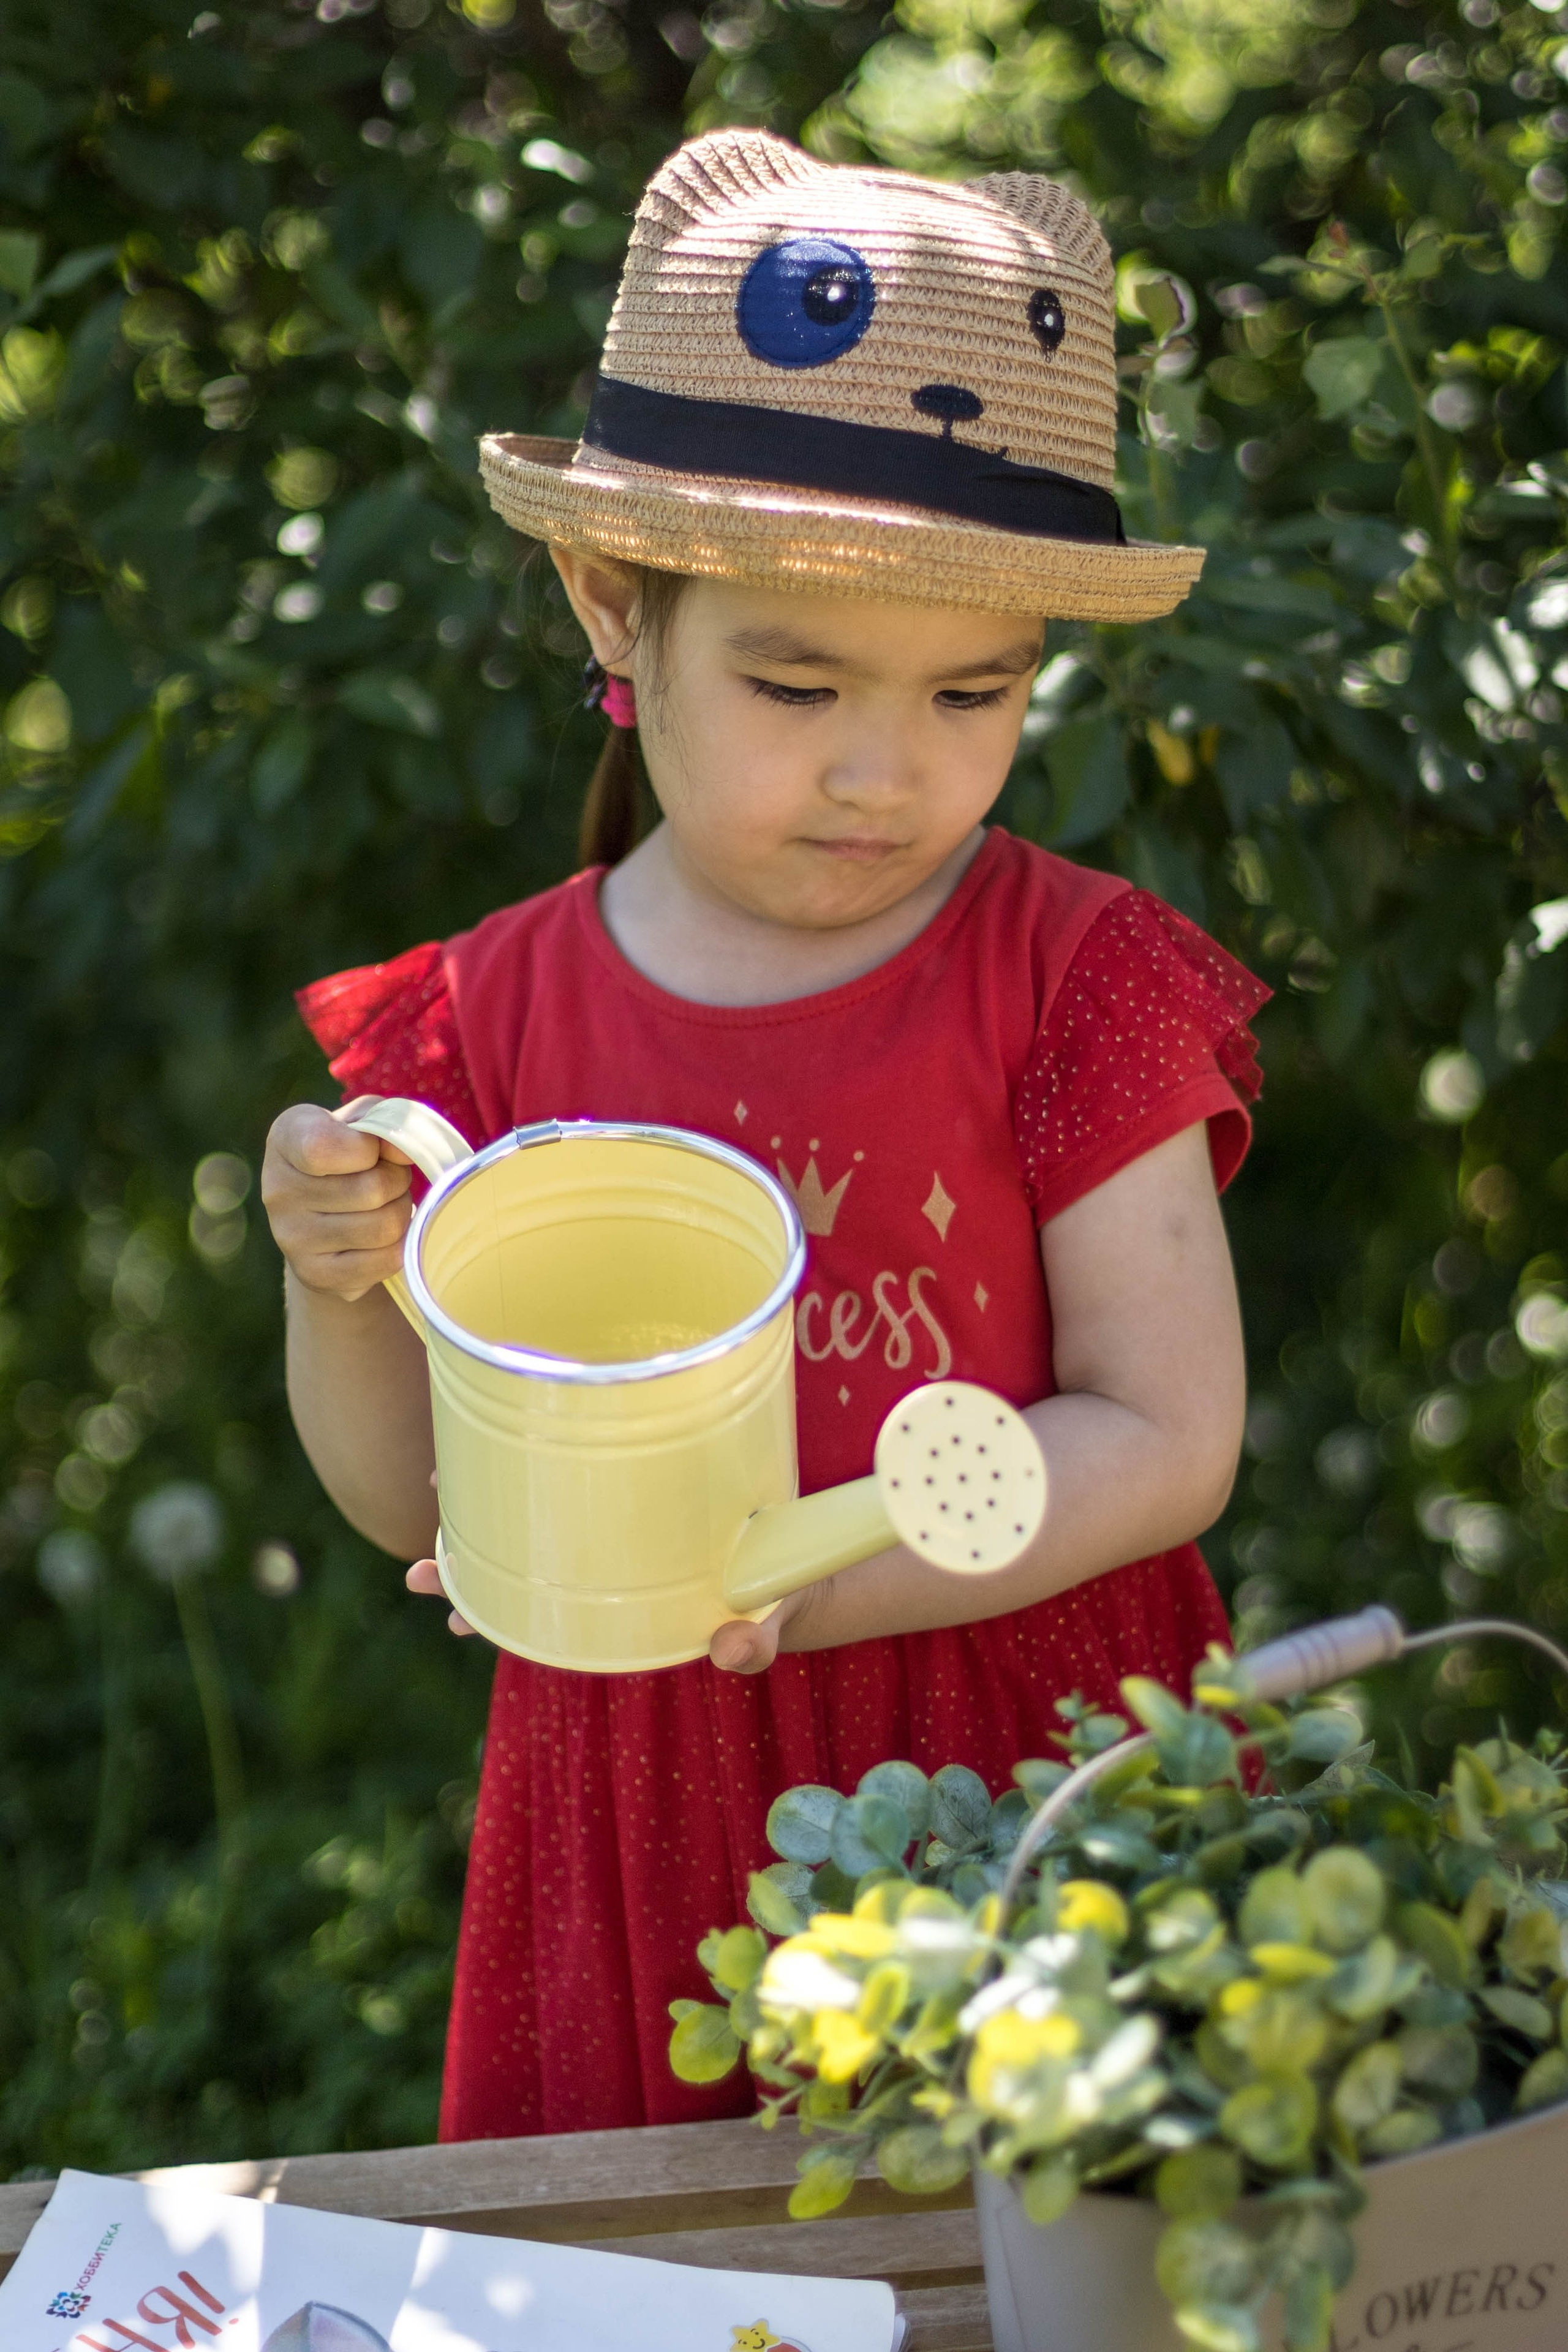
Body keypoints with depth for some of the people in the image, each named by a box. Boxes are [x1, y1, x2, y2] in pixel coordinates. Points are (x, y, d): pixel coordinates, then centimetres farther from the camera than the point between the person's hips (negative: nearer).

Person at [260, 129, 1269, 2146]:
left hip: (1032, 1771, -2)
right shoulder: (501, 1017, -3)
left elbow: (1165, 1441, -13)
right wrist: (338, 1287, -16)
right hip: (646, 1830, 2)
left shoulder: (1076, 980, -9)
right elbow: (416, 1504, 4)